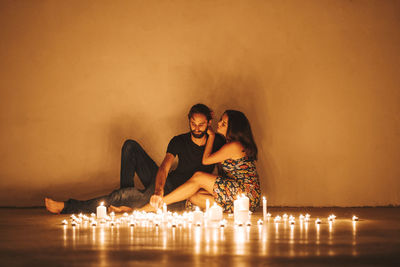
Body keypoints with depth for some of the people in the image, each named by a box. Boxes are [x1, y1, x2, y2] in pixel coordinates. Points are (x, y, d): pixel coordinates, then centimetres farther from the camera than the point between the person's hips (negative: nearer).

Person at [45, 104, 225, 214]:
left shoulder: (217, 142, -6)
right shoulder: (179, 141, -3)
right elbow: (164, 167, -17)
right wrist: (158, 191, -39)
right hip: (164, 184, 4)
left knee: (137, 197, -29)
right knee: (130, 146, -9)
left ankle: (68, 207, -26)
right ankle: (126, 198, -17)